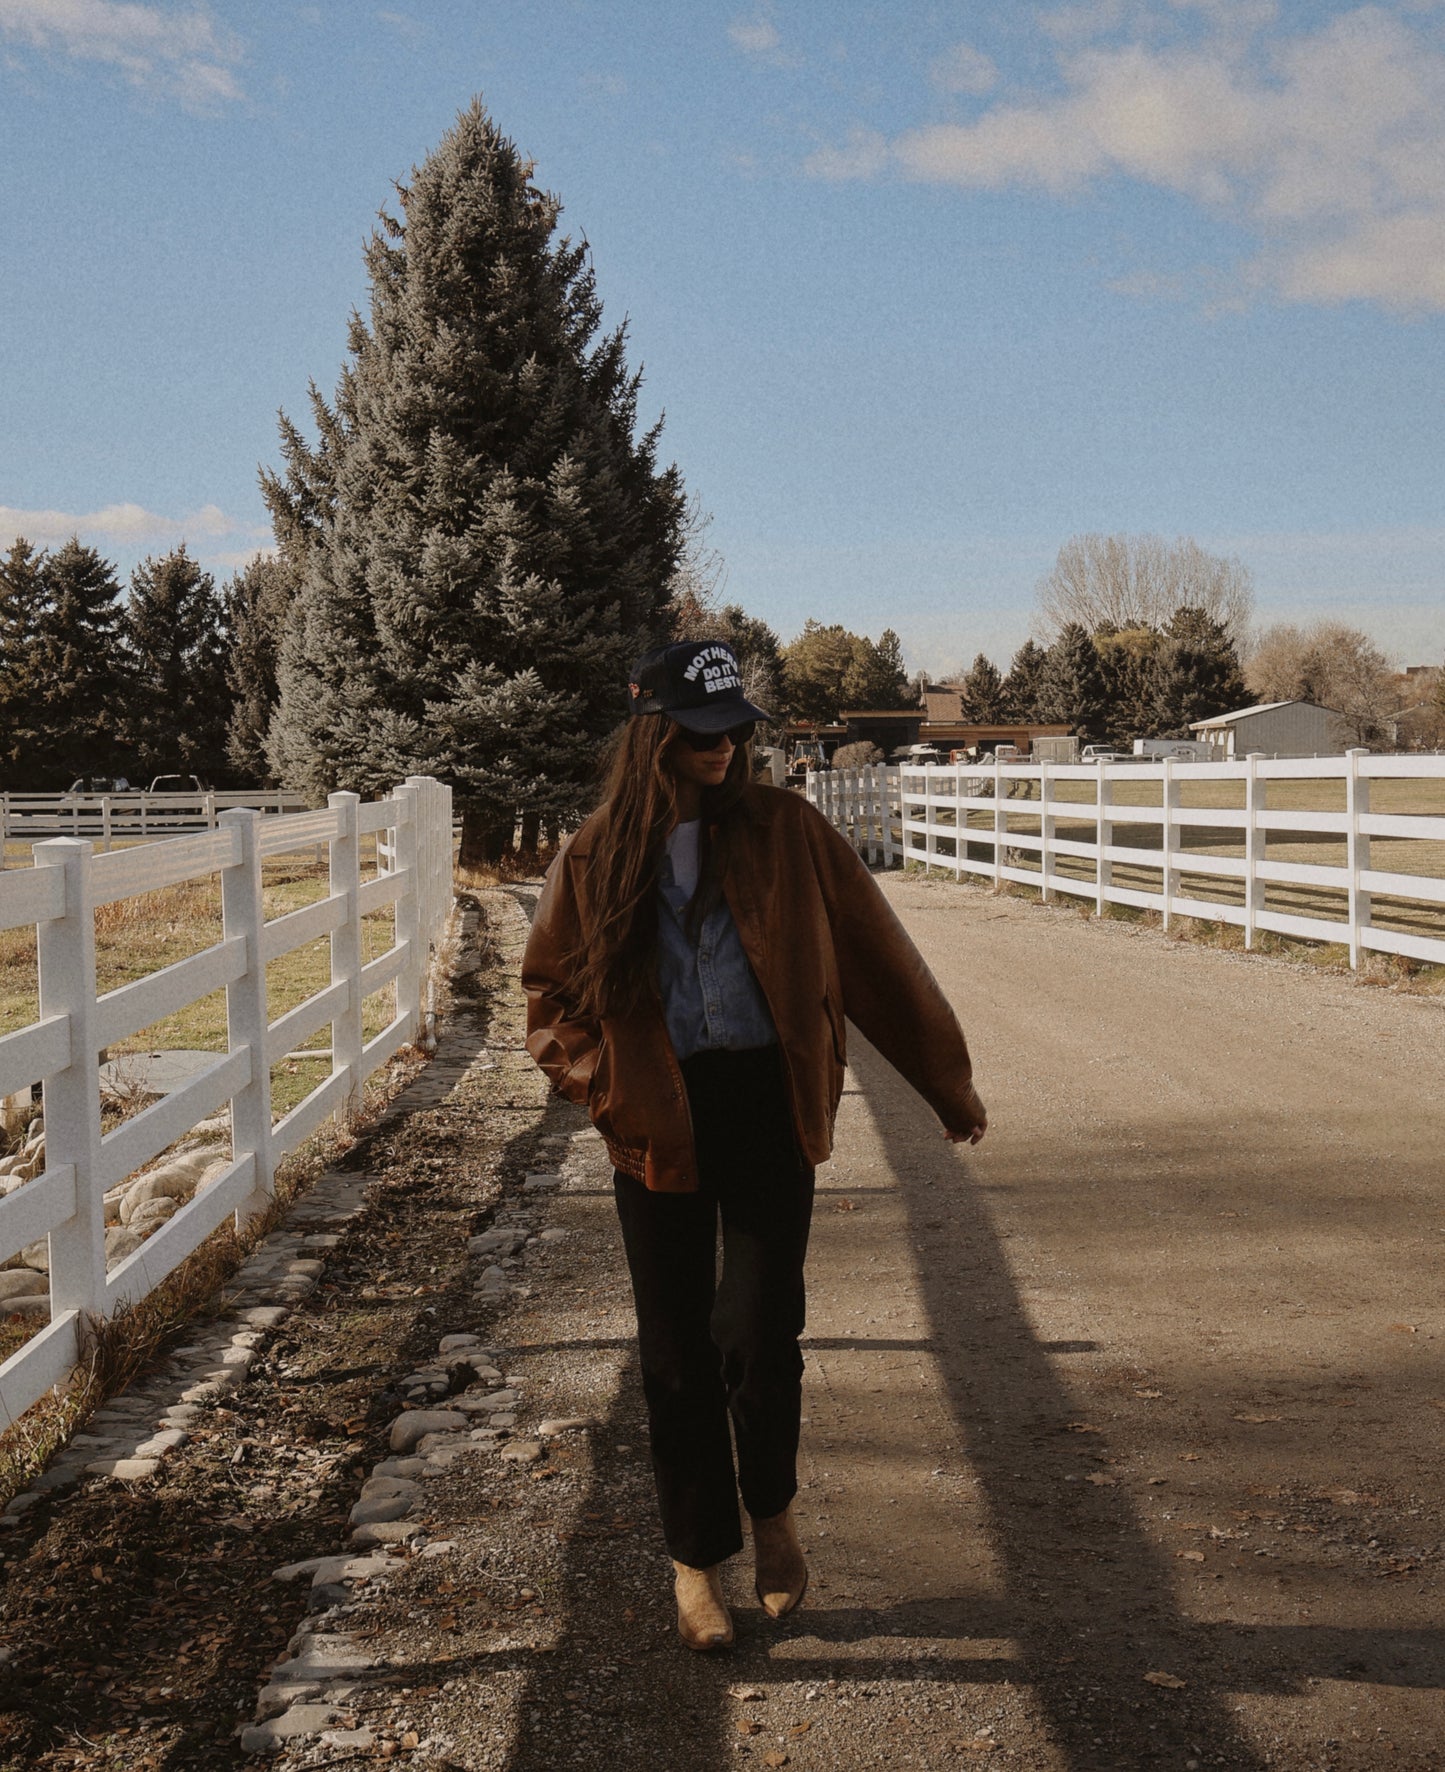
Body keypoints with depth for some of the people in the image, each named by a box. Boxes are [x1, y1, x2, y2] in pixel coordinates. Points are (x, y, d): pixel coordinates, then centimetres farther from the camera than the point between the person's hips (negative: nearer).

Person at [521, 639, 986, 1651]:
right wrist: (602, 1081, -5)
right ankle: (697, 1558, 26)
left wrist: (946, 1080, 9)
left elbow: (876, 957, 5)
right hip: (661, 1123, 1)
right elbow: (551, 995, 12)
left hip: (767, 1107, -1)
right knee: (677, 1347, 7)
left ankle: (774, 1514, 24)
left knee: (760, 1331, -7)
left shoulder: (784, 830, 0)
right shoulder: (601, 857, 3)